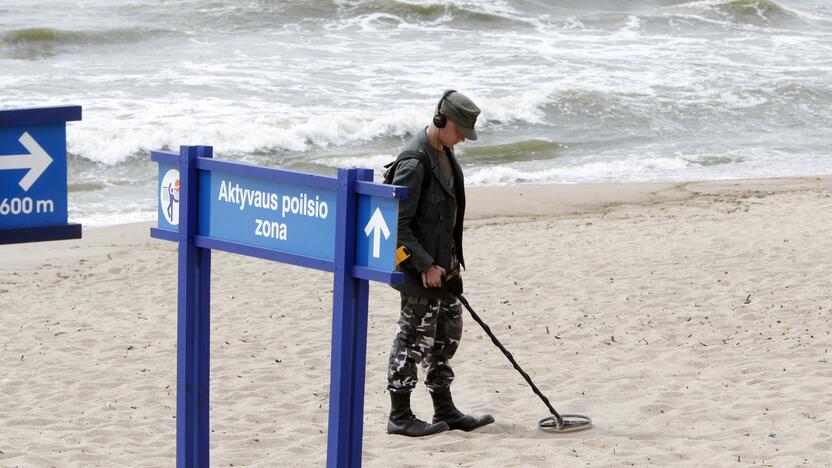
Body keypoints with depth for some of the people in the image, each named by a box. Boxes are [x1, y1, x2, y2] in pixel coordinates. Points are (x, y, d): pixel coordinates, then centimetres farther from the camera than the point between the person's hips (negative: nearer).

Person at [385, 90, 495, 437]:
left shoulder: (445, 153, 10)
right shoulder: (415, 162, -20)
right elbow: (398, 224, -21)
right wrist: (426, 265, -21)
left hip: (441, 262, 10)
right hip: (419, 268, -10)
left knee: (448, 331, 14)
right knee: (415, 338, -3)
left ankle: (445, 411, 24)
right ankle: (400, 416, 5)